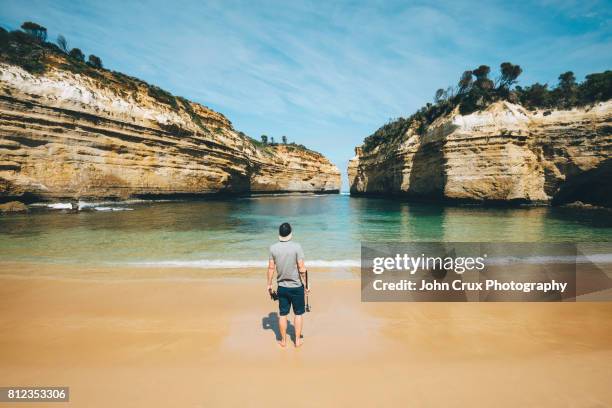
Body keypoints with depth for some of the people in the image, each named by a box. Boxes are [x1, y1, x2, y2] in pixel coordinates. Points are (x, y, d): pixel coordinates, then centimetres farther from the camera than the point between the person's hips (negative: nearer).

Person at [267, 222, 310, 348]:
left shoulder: (273, 248, -7)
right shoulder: (297, 247, -16)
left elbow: (271, 268, -1)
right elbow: (302, 268, -15)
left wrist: (269, 284, 11)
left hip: (282, 287, 3)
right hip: (297, 286, -2)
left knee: (283, 314, 14)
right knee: (298, 314, 13)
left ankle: (283, 340, 27)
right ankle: (297, 340, 23)